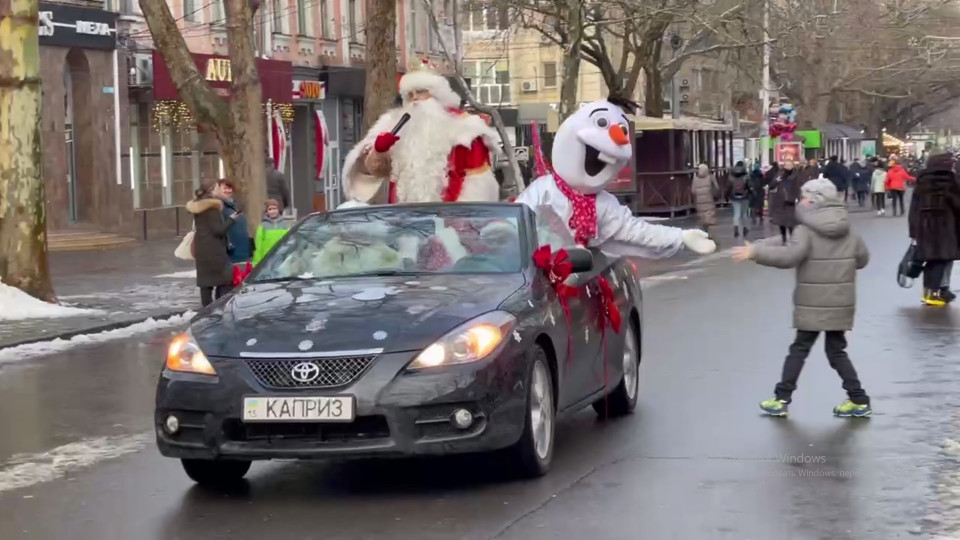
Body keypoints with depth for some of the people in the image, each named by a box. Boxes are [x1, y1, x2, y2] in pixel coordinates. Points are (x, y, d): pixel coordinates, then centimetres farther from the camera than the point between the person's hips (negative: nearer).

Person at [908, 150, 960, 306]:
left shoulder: (922, 181, 7)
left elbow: (914, 207, 6)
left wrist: (914, 229, 8)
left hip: (924, 226, 5)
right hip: (944, 226, -5)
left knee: (930, 257, 14)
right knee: (941, 258, -1)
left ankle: (928, 291, 15)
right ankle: (933, 293, -7)